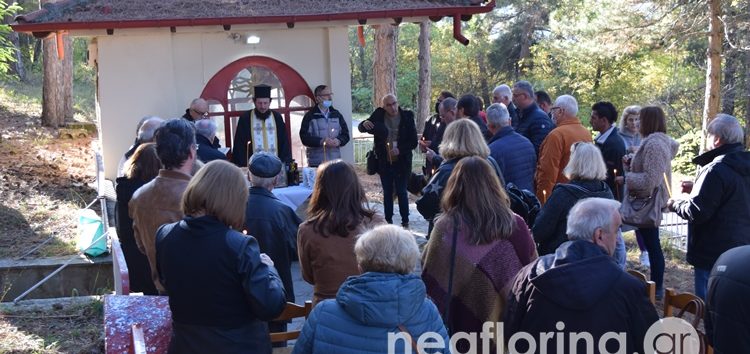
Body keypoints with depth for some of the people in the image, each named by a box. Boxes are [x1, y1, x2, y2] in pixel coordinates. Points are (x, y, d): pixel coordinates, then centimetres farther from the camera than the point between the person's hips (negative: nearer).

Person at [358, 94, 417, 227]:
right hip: (384, 162, 3)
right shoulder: (379, 115, -3)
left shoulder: (407, 117, -7)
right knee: (387, 192, 12)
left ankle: (405, 222, 15)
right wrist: (364, 124, -21)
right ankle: (388, 221, 21)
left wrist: (400, 150, -22)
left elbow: (413, 142, -6)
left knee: (402, 192, 4)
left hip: (401, 162, -2)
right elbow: (361, 128, 3)